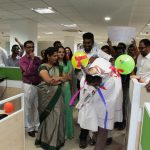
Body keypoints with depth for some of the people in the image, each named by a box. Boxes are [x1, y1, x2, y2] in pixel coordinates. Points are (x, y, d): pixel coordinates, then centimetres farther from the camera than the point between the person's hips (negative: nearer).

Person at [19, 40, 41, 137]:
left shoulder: (38, 59, 8)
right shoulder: (22, 60, -5)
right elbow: (28, 71, -20)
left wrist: (31, 73, -7)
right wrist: (32, 59, -16)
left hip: (38, 85, 4)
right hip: (28, 86, -3)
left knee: (38, 107, 11)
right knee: (28, 108, 7)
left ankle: (37, 126, 27)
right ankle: (30, 128, 23)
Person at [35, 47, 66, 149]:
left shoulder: (58, 67, 13)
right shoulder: (43, 67, -6)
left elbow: (63, 80, 5)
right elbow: (48, 80, -19)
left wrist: (55, 80, -14)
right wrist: (60, 78, -6)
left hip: (57, 94, 5)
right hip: (47, 95, -5)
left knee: (57, 116, 8)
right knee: (49, 117, 3)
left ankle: (57, 139, 25)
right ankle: (49, 141, 19)